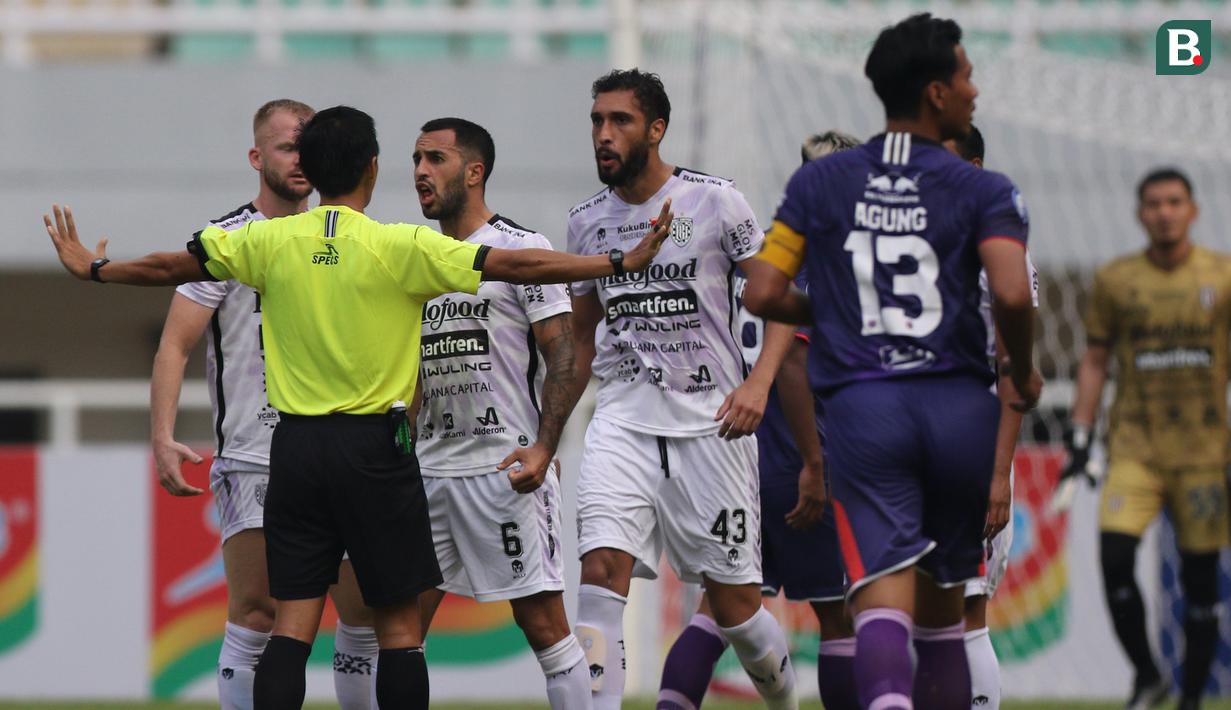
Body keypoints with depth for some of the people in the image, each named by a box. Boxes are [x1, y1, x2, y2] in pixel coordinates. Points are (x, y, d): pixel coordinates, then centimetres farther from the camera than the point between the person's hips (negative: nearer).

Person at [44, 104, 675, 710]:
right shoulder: (399, 247, -10)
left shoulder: (269, 241, 0)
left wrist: (92, 269, 30)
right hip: (374, 444, -3)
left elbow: (170, 266, 12)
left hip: (296, 445, 3)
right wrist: (623, 263, -5)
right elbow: (515, 266, -10)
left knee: (292, 624, 4)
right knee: (398, 625, 4)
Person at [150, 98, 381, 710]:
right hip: (253, 461, -5)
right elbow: (175, 345, -8)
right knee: (256, 613, -13)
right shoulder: (228, 241, -3)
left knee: (367, 614, 3)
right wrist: (162, 438, -19)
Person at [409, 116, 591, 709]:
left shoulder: (521, 249, -5)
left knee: (542, 622, -5)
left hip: (506, 467, -7)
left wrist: (543, 449, -21)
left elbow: (563, 355, -10)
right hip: (430, 469, 7)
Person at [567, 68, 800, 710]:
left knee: (734, 602, 3)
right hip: (622, 421, 3)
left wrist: (759, 382, -18)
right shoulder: (587, 222, 9)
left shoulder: (715, 202, -5)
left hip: (710, 420, -3)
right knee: (601, 569, -18)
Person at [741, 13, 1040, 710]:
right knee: (942, 609, 16)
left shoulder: (819, 183, 7)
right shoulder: (982, 191, 0)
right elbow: (1012, 295, -15)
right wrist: (1023, 370, 4)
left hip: (863, 409, 0)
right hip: (960, 406, 0)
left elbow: (764, 295, 3)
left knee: (883, 601, -12)